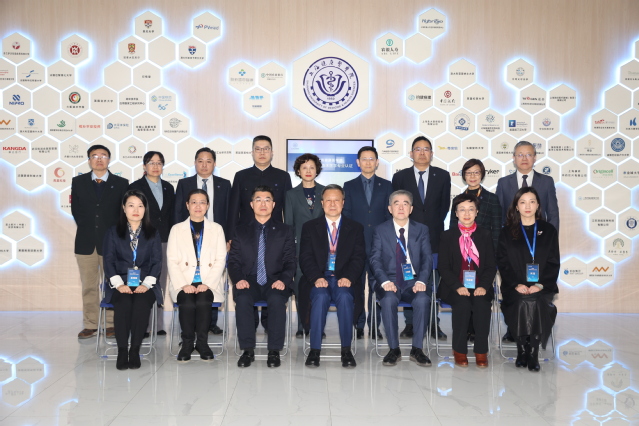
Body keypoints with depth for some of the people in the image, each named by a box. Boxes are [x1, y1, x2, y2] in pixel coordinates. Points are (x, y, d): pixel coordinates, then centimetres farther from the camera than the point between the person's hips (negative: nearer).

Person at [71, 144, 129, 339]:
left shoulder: (121, 183, 5)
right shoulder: (78, 182, 10)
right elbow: (75, 209, 11)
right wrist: (85, 228, 4)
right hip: (85, 242, 2)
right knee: (88, 286, 6)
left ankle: (111, 325, 9)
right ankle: (90, 325, 13)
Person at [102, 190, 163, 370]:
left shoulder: (153, 233, 13)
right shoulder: (113, 232, 12)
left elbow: (157, 262, 5)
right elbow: (108, 260, 3)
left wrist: (146, 284, -11)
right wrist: (119, 284, -13)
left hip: (145, 284, 0)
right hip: (121, 284, 0)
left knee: (142, 303, -32)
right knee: (123, 303, -33)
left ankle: (135, 350, -22)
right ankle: (122, 350, -23)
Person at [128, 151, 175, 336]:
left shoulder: (168, 188, 13)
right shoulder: (135, 187, 2)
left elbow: (172, 216, 14)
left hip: (164, 242, 4)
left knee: (160, 284, 7)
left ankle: (158, 325, 13)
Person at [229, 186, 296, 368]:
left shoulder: (285, 231, 13)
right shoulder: (241, 232, 16)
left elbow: (290, 262, 6)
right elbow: (233, 261, 9)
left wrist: (283, 280, -14)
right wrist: (239, 279, -12)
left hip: (275, 283, -1)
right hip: (249, 283, 1)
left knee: (277, 299, -34)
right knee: (242, 299, -33)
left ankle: (274, 351, -22)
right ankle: (248, 350, -20)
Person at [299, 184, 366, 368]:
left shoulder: (356, 228, 13)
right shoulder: (309, 227, 12)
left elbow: (359, 258, 2)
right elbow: (305, 257, 1)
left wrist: (348, 277, -17)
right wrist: (317, 277, -18)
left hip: (344, 279, 0)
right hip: (319, 279, 0)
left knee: (345, 296, -33)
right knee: (321, 296, -33)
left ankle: (346, 349, -23)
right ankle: (314, 350, -25)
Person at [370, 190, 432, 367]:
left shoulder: (422, 230, 11)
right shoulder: (380, 230, 9)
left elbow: (427, 259, 3)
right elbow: (375, 259, 0)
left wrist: (421, 281, -16)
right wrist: (385, 281, -18)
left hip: (414, 281, 1)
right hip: (390, 282, -1)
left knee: (422, 299, -32)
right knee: (388, 299, -34)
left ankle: (417, 349, -19)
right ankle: (394, 349, -19)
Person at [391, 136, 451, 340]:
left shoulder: (442, 176, 8)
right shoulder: (400, 177, 5)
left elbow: (444, 205, 9)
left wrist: (433, 226, 5)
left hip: (433, 237, 0)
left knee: (433, 282, 3)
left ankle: (434, 324, 11)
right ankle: (410, 324, 11)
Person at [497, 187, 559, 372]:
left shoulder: (549, 230, 12)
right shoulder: (507, 232, 11)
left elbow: (553, 262, 6)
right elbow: (503, 263, 3)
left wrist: (540, 284, -10)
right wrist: (516, 284, -13)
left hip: (542, 286, 0)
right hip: (515, 286, 0)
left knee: (537, 302, -31)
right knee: (521, 302, -31)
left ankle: (533, 353, -19)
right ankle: (522, 350, -14)